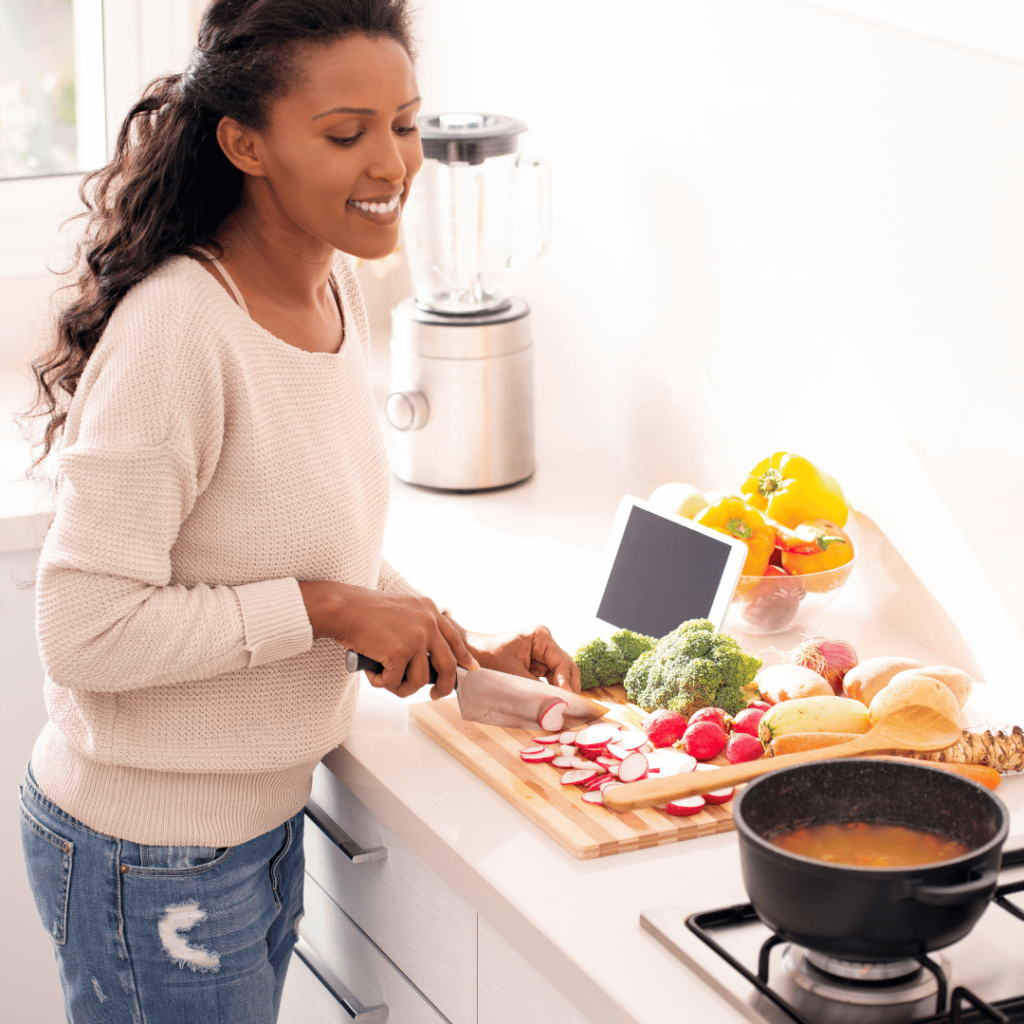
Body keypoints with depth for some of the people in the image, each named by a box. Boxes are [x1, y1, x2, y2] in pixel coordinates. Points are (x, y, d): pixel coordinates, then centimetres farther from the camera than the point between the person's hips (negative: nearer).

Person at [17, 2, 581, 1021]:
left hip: (267, 821, 8)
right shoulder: (178, 330, -26)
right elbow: (85, 629, -27)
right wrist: (327, 610, -23)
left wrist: (464, 651, 4)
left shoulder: (333, 288, 1)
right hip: (150, 860, -8)